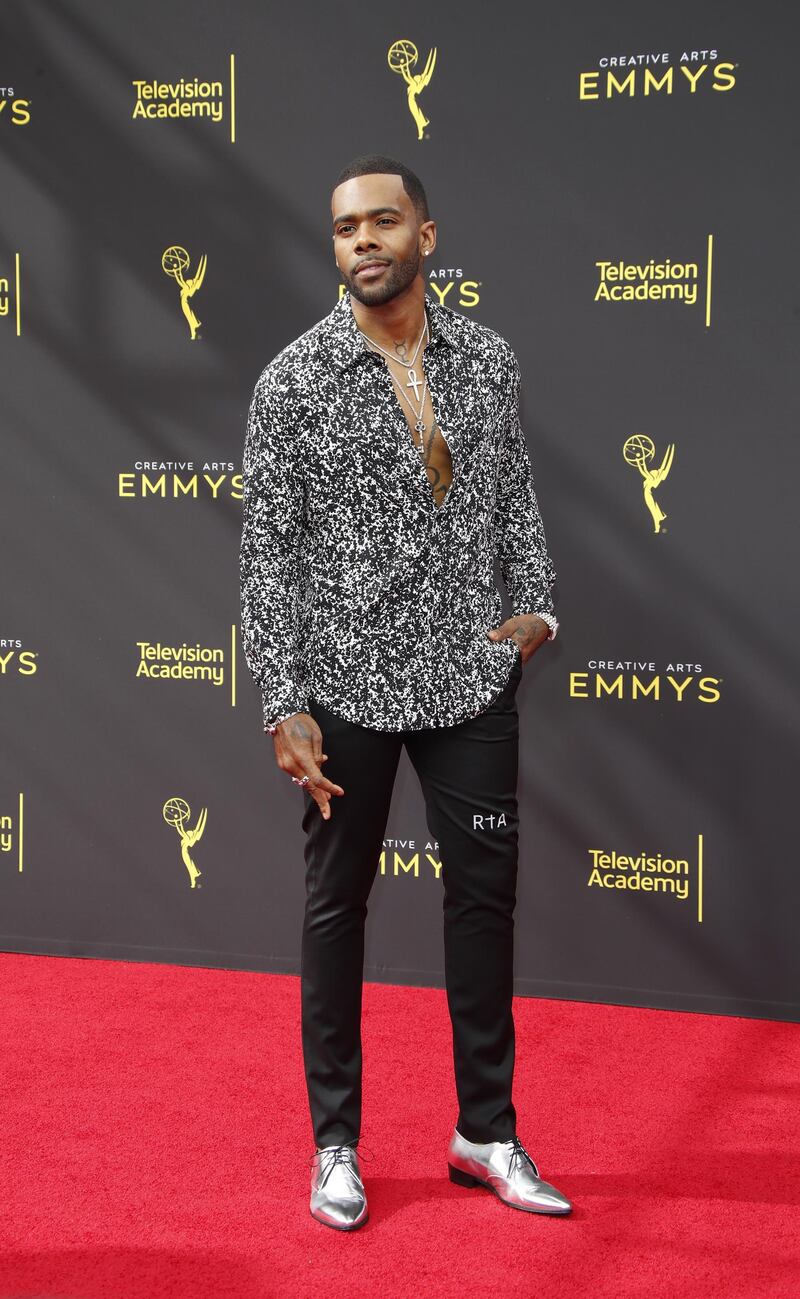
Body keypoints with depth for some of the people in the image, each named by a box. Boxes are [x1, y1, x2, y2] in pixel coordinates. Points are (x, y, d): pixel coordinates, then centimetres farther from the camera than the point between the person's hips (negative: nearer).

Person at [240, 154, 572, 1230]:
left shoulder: (488, 360, 3)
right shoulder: (294, 381, -7)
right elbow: (268, 552, -8)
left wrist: (536, 608, 0)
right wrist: (285, 707, -12)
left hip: (471, 679, 3)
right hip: (348, 686, -3)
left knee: (485, 897, 10)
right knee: (337, 907, 8)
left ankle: (487, 1133, 25)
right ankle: (336, 1142, 23)